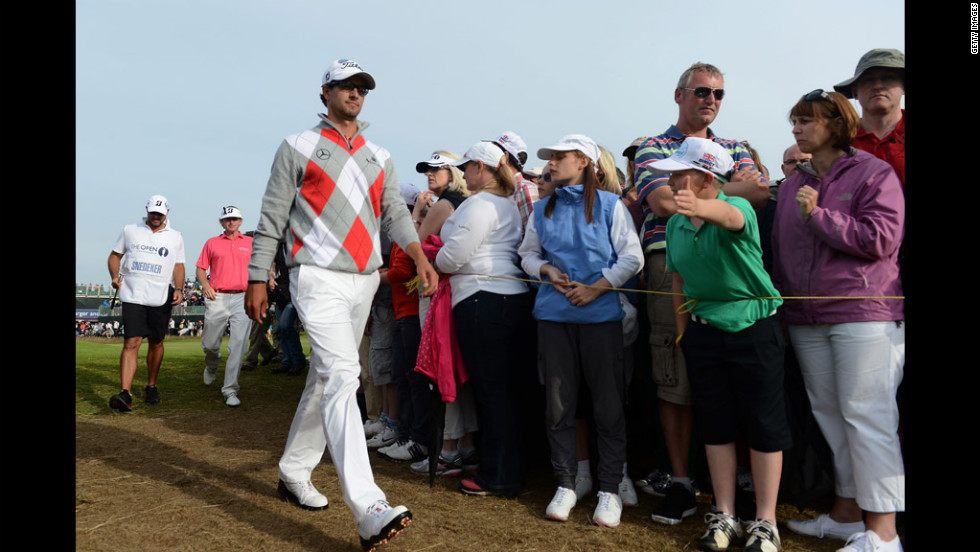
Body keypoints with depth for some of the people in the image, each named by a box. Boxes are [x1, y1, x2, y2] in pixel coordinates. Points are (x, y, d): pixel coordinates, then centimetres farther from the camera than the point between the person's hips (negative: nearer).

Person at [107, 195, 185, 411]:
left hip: (161, 298, 1)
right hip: (133, 296, -1)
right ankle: (125, 393, -16)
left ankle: (151, 386, 25)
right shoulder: (129, 230, 11)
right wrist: (115, 277, -1)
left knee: (156, 343, 9)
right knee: (131, 342, -11)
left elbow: (178, 266, 13)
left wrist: (179, 288, -2)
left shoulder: (175, 237, 11)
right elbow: (115, 255, 16)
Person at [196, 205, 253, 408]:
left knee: (238, 345, -8)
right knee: (210, 344, 8)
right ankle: (211, 365, 44)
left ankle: (230, 389, -2)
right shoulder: (212, 243, 12)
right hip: (217, 298, 1)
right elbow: (201, 268, 13)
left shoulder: (251, 243, 11)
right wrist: (205, 285, -4)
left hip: (242, 298, -1)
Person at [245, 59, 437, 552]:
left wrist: (419, 254, -12)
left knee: (326, 379, 12)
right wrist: (257, 279, -3)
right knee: (342, 375, -19)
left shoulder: (379, 156, 18)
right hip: (318, 278, -6)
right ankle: (369, 511, -26)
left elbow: (394, 211, 7)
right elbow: (271, 219, 3)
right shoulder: (298, 148, 5)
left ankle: (294, 472, 30)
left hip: (364, 281, 6)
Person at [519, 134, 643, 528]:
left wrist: (596, 288, -10)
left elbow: (632, 257, -2)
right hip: (553, 314, 4)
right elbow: (528, 253, 18)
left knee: (609, 404, 2)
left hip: (601, 314, -3)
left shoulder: (609, 204, 1)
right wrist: (546, 269, -3)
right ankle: (565, 484, 21)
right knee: (557, 403, 7)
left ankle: (610, 489, 15)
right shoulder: (543, 209, 13)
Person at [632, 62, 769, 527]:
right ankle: (681, 482, 11)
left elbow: (760, 195, 3)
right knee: (675, 380, 0)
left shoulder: (734, 150, 21)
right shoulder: (652, 148, 10)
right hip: (672, 266, -2)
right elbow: (664, 201, -9)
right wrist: (730, 189, -1)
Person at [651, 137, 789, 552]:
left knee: (764, 426, 3)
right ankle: (725, 516, 23)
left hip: (754, 327, -5)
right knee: (716, 424, 10)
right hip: (703, 329, 5)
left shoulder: (738, 207, -14)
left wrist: (699, 208, -62)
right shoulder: (675, 225, 3)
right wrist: (683, 335, 10)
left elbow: (729, 216, -40)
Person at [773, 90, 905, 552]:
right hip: (806, 319, 6)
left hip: (864, 314, -6)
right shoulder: (793, 184, 16)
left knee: (867, 415, -5)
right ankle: (846, 511, 21)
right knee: (828, 414, 9)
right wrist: (781, 305, 15)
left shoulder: (874, 173, -2)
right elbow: (780, 250, 18)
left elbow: (881, 238, -14)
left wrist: (820, 215, -12)